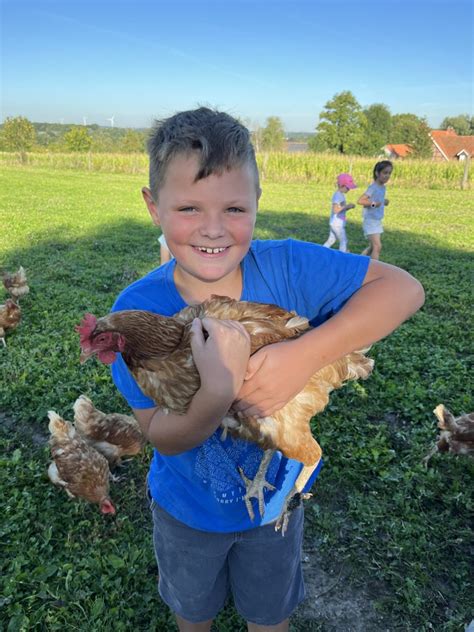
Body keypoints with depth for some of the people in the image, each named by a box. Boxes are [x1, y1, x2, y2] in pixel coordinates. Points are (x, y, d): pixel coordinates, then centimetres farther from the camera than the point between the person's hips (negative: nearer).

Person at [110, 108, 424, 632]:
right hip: (188, 509, 0)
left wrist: (304, 355, -37)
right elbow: (162, 437, -24)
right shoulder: (137, 309, -27)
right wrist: (217, 393, -47)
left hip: (278, 496, 0)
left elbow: (403, 287, -25)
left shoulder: (285, 267, -26)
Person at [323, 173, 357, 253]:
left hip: (335, 224, 10)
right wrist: (347, 206, -24)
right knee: (343, 241, 0)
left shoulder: (341, 195, 12)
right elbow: (335, 210, -27)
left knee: (331, 240, 16)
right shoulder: (337, 195, -19)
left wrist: (349, 207, 6)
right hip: (337, 224, -10)